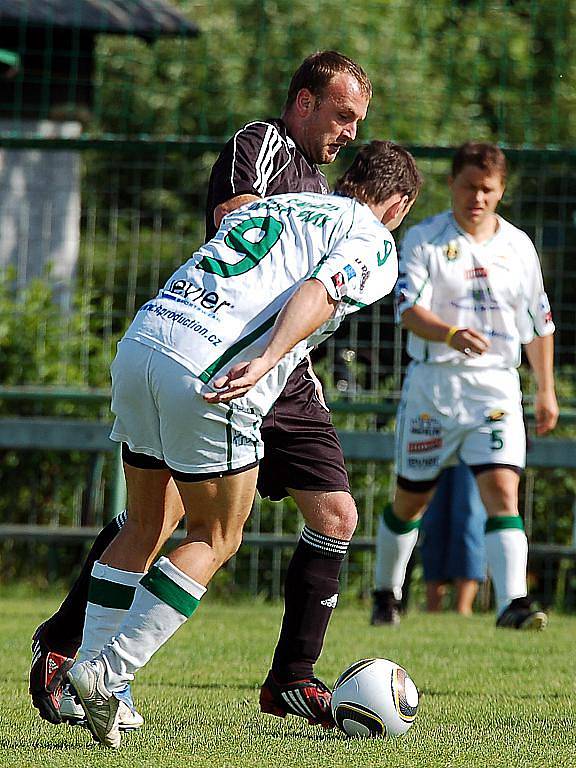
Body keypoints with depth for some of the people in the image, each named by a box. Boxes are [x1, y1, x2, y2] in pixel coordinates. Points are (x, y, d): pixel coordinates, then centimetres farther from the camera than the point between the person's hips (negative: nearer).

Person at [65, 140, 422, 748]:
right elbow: (319, 292, -11)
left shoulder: (272, 206, 30)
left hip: (140, 340, 6)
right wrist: (265, 360, -26)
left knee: (144, 526, 20)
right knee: (213, 540, 10)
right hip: (209, 375, -6)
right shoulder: (375, 245, 9)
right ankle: (107, 674, 0)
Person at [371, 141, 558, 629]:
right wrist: (452, 335, -35)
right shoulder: (423, 240, -3)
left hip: (496, 387, 1)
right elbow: (409, 310, -15)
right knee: (411, 498, 10)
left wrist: (546, 390, 17)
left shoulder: (518, 245, 8)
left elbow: (539, 323, 17)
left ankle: (513, 603, -26)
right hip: (433, 384, -1)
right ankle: (386, 593, 31)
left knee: (502, 489, -16)